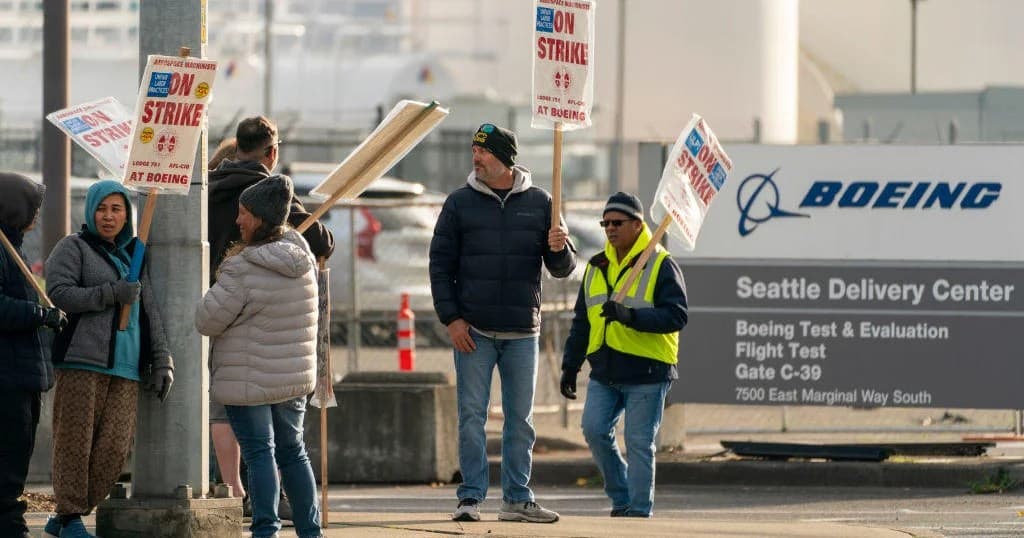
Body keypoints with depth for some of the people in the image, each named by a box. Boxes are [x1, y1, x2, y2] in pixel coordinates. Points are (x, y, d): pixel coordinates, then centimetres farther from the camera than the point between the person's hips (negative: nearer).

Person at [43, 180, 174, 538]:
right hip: (82, 361, -5)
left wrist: (162, 361, 14)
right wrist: (111, 293, -13)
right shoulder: (74, 247, 5)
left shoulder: (133, 256, 23)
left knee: (116, 448, -4)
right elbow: (58, 293, -9)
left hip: (126, 367, 5)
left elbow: (150, 313, 23)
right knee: (75, 444, -5)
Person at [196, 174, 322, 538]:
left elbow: (207, 321, -16)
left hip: (249, 379, -7)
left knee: (259, 453, -2)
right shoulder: (301, 256, 1)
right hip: (294, 373, 7)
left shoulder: (241, 270, -21)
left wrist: (219, 283, 2)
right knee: (292, 450, 16)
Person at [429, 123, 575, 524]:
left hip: (522, 333, 1)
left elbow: (562, 269, 8)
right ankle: (471, 497, 2)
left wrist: (559, 250, -16)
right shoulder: (460, 203, 2)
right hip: (474, 331, -1)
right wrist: (451, 318, -6)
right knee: (471, 416, -2)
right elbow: (440, 263, 3)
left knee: (521, 419, 6)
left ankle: (517, 498, 12)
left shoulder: (539, 203, 5)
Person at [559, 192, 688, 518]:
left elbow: (676, 316, -14)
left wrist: (631, 316, -25)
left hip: (646, 372, -6)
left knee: (638, 442, -4)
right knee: (594, 430, -6)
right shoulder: (597, 268, 16)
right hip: (604, 373, 6)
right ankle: (621, 498, 11)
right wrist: (570, 365, 18)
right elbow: (582, 323, 23)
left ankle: (639, 510, 4)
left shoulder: (661, 266, -4)